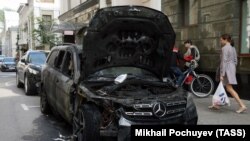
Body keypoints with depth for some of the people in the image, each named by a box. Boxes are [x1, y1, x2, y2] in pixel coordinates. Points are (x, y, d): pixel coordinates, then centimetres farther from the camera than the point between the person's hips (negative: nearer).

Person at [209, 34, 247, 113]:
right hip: (232, 68, 10)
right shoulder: (233, 48, 14)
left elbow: (224, 61, -18)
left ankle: (242, 105, -13)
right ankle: (217, 104, 22)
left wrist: (222, 74, -19)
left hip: (227, 69, -10)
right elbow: (235, 61, 16)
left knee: (229, 89, -10)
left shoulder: (225, 48, -13)